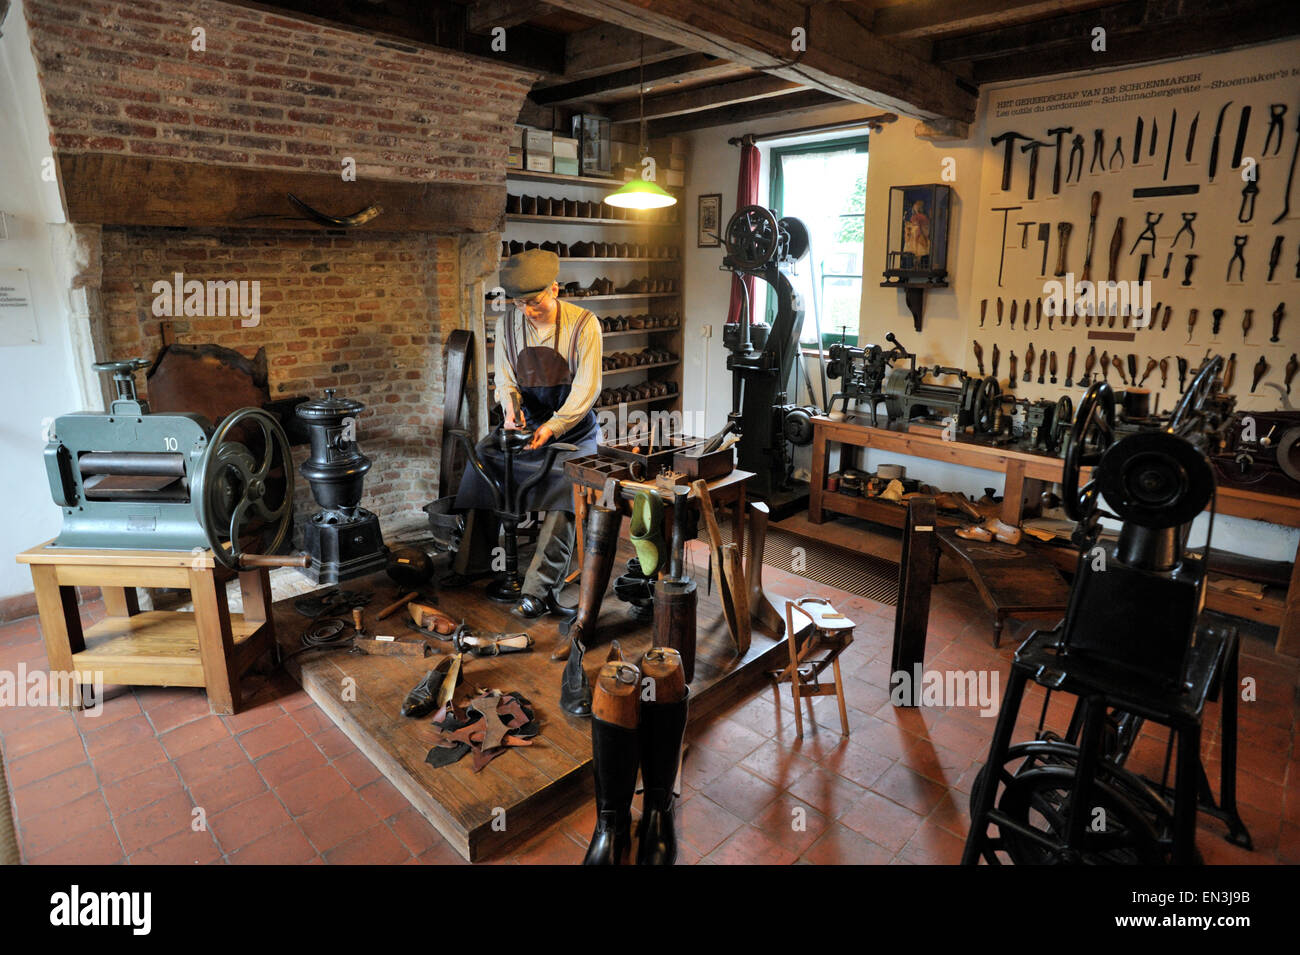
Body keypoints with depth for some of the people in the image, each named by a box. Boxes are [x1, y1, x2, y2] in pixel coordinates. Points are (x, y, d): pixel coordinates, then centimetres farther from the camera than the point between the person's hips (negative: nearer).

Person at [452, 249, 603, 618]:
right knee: (482, 456, -19)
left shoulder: (584, 324, -10)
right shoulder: (507, 324, 2)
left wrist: (552, 427, -27)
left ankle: (537, 590, -23)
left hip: (573, 430, -4)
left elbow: (587, 388, -14)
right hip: (526, 424, 4)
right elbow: (505, 380, 7)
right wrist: (511, 407, -17)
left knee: (564, 493, -27)